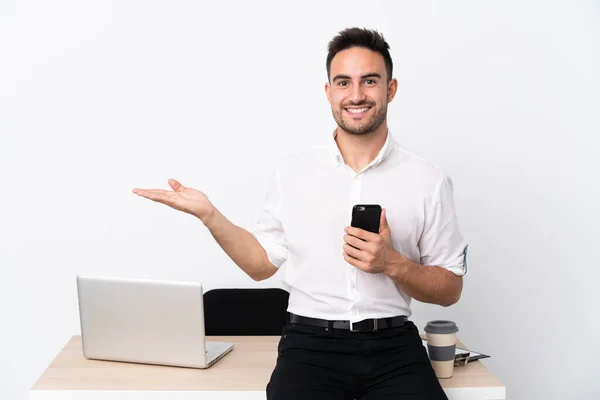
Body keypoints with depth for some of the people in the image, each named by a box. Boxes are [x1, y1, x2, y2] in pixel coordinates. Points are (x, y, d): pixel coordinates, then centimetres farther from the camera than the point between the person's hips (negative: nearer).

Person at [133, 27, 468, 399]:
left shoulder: (429, 180, 2)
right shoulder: (292, 172, 6)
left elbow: (450, 289, 7)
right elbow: (262, 263, 13)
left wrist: (392, 263, -12)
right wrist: (208, 213, 0)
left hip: (393, 345, 1)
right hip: (311, 343, 0)